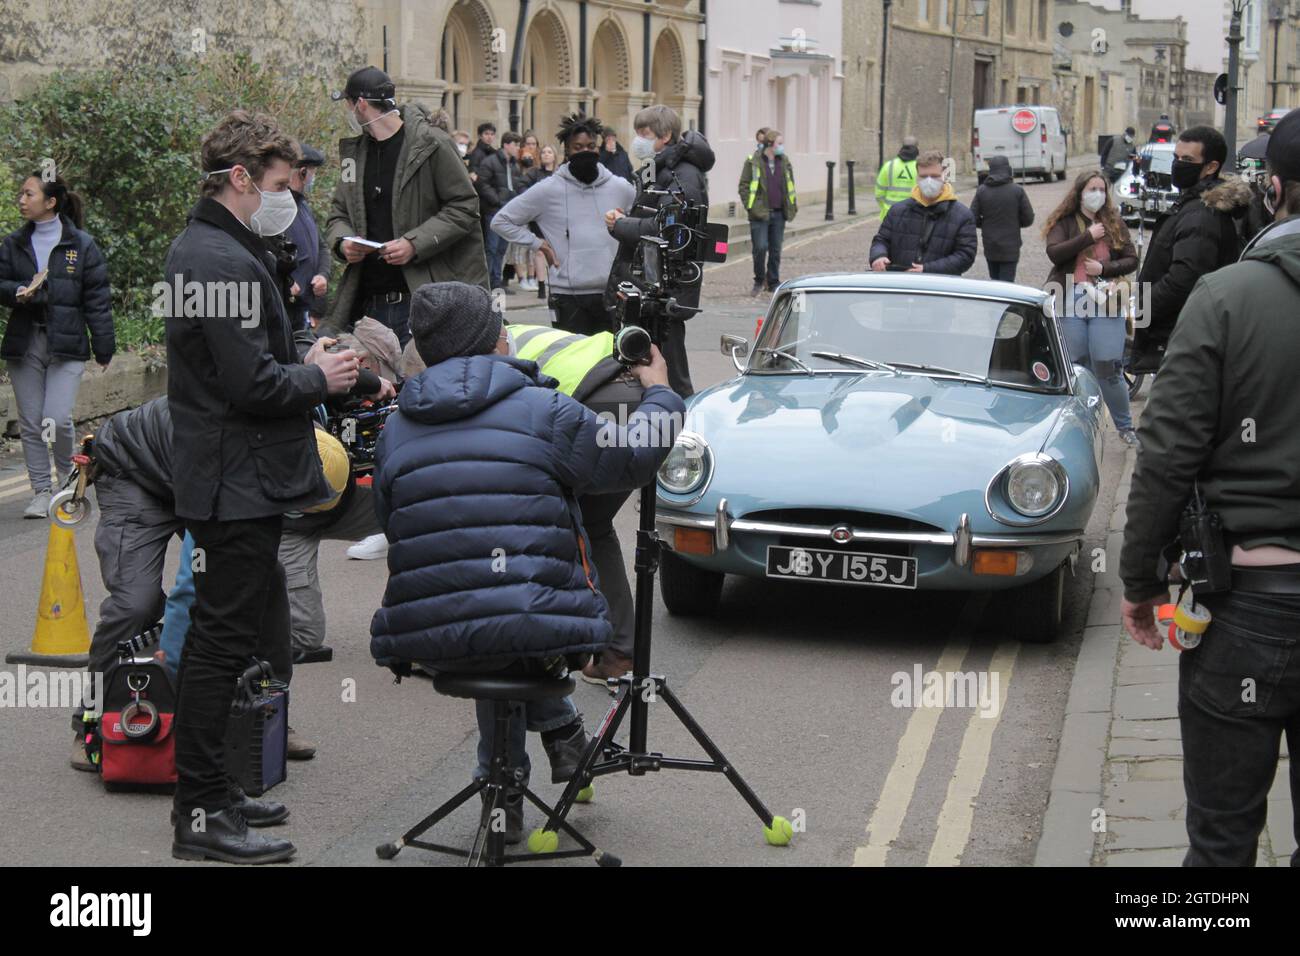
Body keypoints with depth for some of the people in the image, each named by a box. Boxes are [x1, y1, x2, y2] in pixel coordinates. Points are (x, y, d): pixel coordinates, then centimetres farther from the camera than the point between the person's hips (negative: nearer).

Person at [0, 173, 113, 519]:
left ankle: (67, 474, 15)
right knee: (30, 423, 3)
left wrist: (104, 348, 0)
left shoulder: (81, 245, 0)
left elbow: (97, 299, 1)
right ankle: (41, 491, 13)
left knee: (57, 419, -13)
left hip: (66, 343, -4)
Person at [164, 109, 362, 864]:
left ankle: (209, 793, 25)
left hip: (225, 480, 11)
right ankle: (201, 816, 1)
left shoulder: (202, 249, 14)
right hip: (238, 483, -11)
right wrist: (321, 379, -8)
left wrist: (306, 363, 9)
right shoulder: (226, 263, -20)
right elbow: (252, 384, -24)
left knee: (227, 634, 16)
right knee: (224, 639, -5)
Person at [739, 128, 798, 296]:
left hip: (778, 213, 4)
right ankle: (759, 281, 9)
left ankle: (773, 283, 18)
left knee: (776, 250, 7)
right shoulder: (753, 162, -4)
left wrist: (793, 205, 11)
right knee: (760, 247, -9)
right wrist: (750, 207, -10)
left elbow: (790, 186, 19)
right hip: (760, 213, -4)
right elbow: (744, 186, -2)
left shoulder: (784, 162, 11)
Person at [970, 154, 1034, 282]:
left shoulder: (981, 191, -3)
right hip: (1010, 248, -3)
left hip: (990, 247, 3)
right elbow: (1028, 219, -5)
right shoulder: (1017, 191, -8)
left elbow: (973, 219, -4)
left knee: (994, 281, 17)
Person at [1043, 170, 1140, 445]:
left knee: (1109, 369, -3)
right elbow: (1054, 252, -11)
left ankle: (1124, 425, 11)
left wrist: (1105, 268, -9)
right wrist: (1088, 236, -13)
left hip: (1105, 303, 0)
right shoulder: (1063, 222, 5)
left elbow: (1131, 260, 8)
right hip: (1069, 303, 0)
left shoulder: (1114, 223, 9)